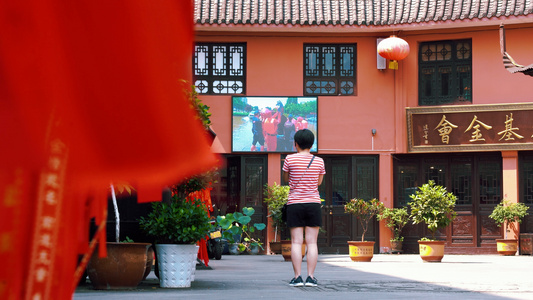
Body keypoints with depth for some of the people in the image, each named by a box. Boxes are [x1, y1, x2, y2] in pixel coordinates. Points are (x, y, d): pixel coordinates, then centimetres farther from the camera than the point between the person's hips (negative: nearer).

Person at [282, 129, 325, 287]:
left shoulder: (290, 159, -3)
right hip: (313, 203, 1)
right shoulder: (319, 161, 3)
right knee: (312, 242, 2)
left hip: (295, 204, -1)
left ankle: (297, 277, -4)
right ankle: (311, 277, -2)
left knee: (296, 242, 0)